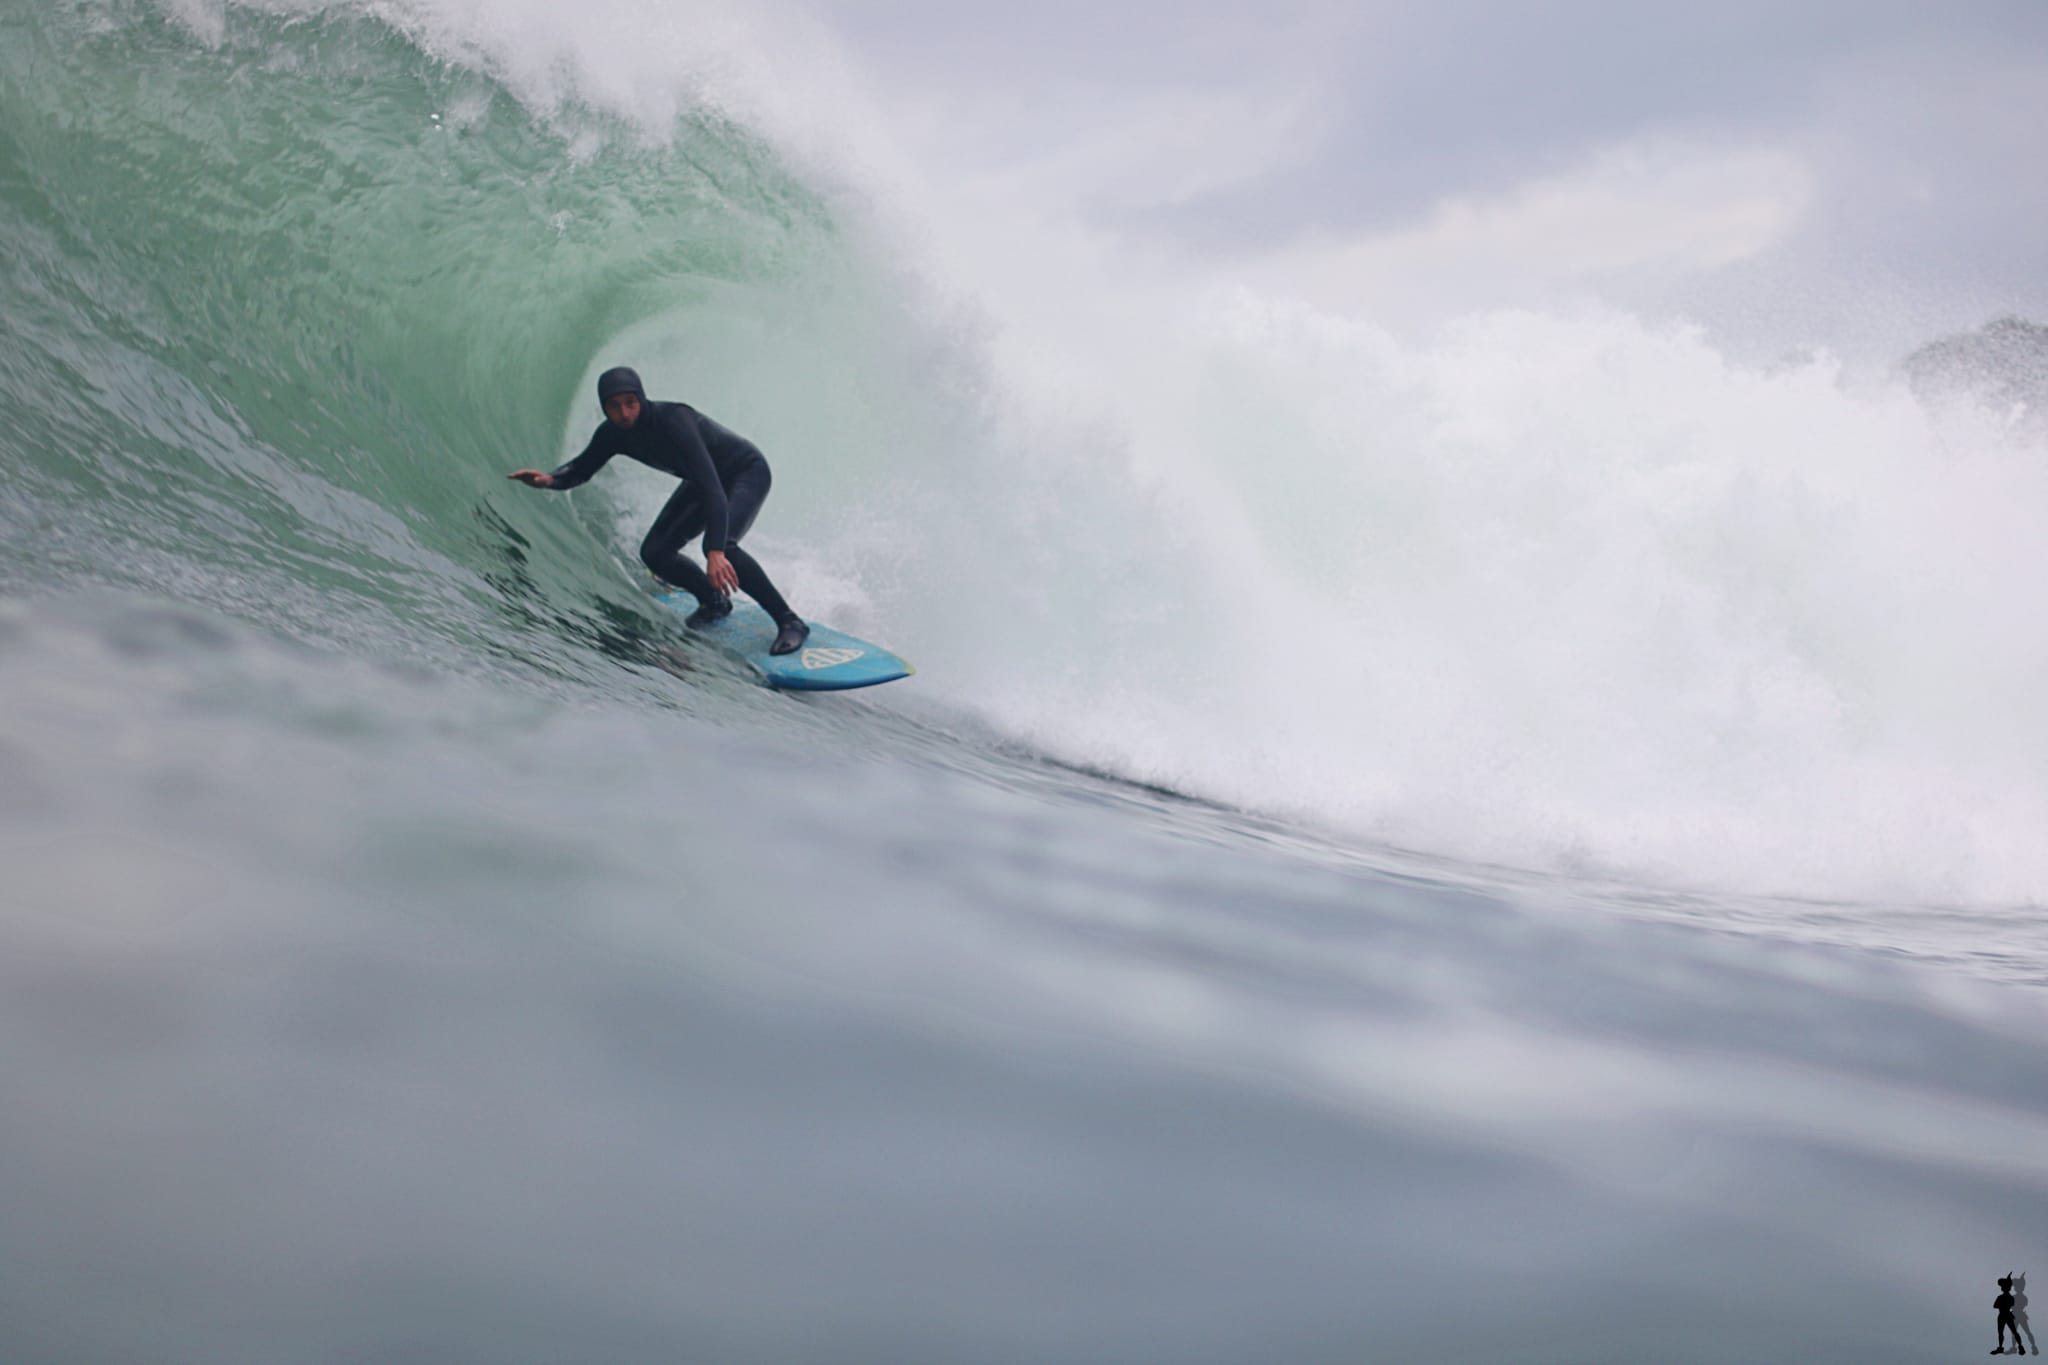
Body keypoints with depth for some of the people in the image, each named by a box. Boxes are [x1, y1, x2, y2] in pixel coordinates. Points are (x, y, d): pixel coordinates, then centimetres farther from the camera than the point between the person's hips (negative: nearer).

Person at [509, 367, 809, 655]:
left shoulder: (673, 421, -37)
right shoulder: (613, 433, -15)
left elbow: (712, 486, -44)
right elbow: (582, 469, 5)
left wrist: (715, 552, -54)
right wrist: (550, 480, -19)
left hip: (747, 471, -8)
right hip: (701, 482, 8)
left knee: (721, 546, -33)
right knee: (654, 553, -2)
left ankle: (790, 622, -22)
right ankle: (714, 602, 25)